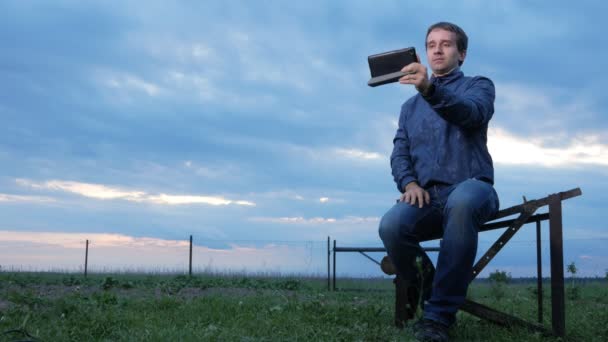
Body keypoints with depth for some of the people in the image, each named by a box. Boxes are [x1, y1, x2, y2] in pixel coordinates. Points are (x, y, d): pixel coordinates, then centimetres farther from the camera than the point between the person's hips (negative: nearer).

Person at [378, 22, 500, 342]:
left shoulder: (478, 85, 11)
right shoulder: (411, 105, 26)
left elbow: (473, 113, -14)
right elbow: (400, 152, 14)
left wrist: (431, 90, -34)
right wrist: (409, 183, -9)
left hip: (471, 187, -3)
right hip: (427, 195, 3)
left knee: (461, 201, -42)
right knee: (391, 225, -31)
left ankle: (439, 314, -33)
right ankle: (435, 297, -7)